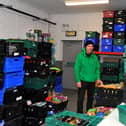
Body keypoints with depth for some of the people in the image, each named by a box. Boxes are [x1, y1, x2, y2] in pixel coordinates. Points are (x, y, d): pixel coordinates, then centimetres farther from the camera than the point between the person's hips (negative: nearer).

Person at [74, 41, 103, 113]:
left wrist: (98, 78, -2)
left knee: (91, 98, 16)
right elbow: (77, 69, -8)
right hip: (83, 81, -4)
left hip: (92, 82, 4)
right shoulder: (80, 56, -6)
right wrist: (78, 80, -12)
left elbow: (97, 68, 10)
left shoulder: (95, 57, 5)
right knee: (80, 99, 1)